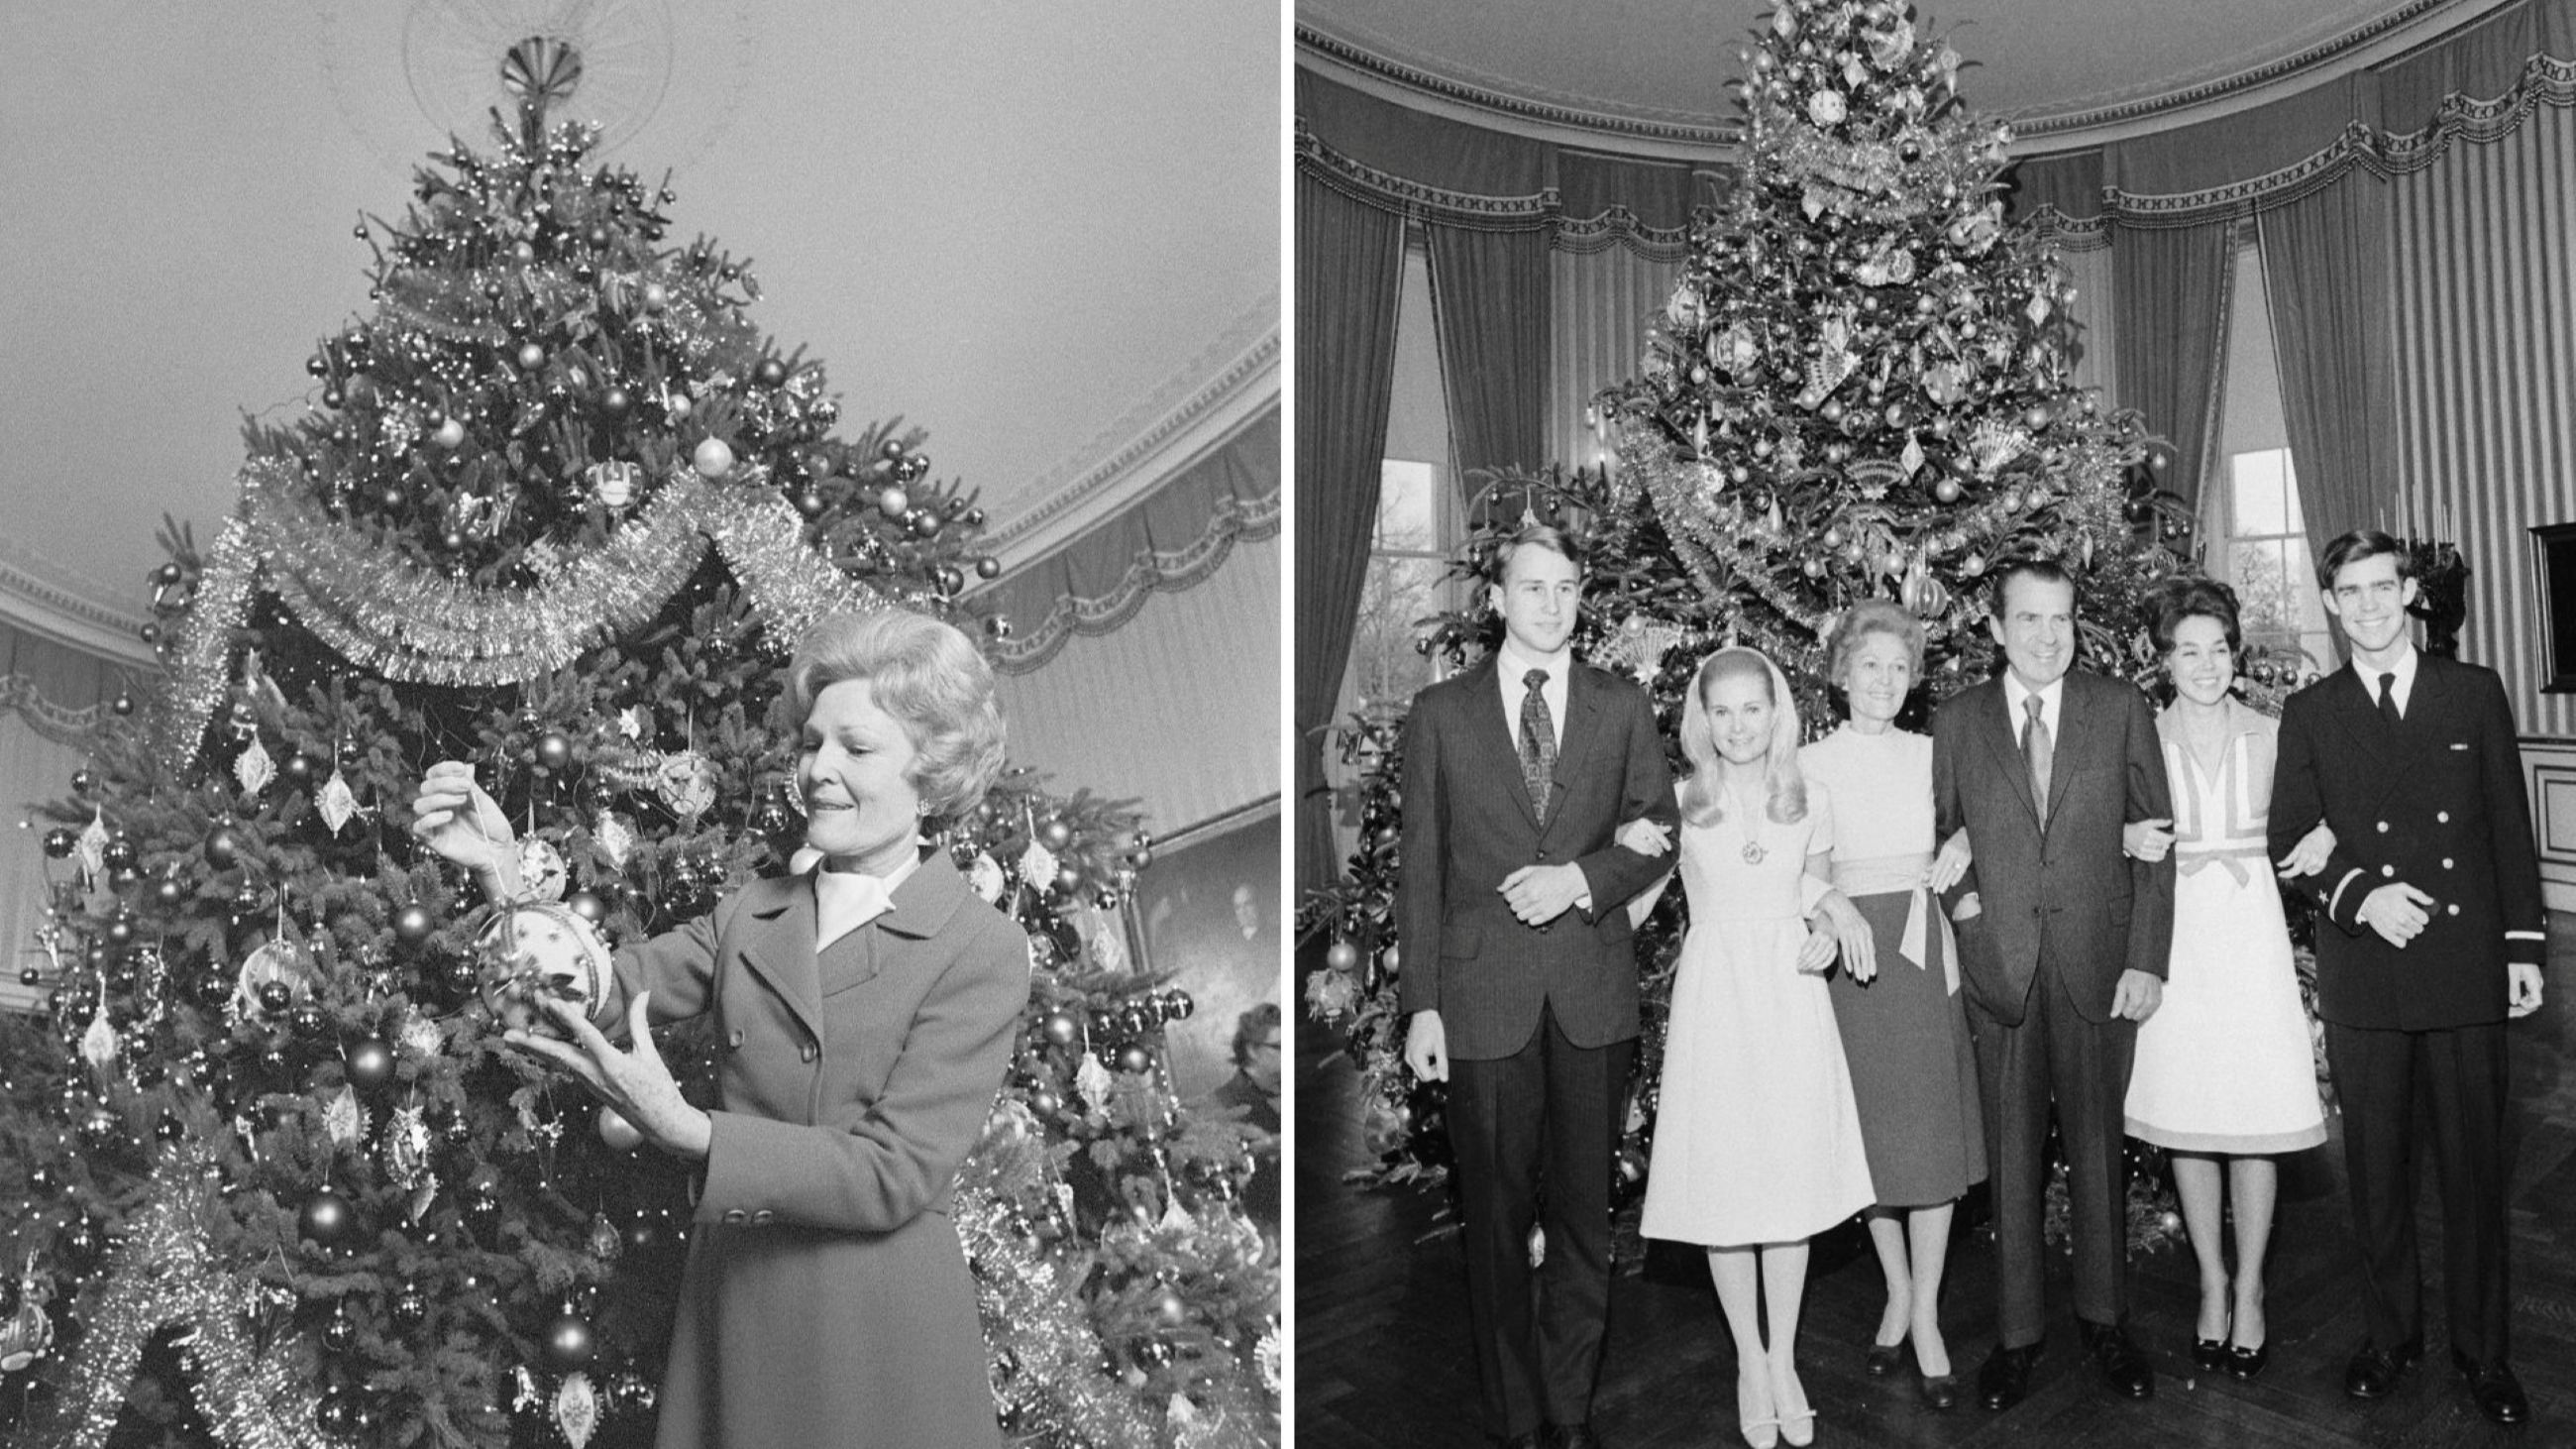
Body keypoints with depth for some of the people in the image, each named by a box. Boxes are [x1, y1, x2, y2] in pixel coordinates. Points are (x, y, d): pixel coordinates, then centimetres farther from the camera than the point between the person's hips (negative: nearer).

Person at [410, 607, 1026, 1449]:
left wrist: (683, 1133, -25)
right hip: (726, 1317, 5)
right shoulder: (751, 913, 8)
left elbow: (894, 1174, -17)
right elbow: (603, 997, -2)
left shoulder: (981, 951, -10)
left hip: (879, 1343, -4)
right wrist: (503, 877, -17)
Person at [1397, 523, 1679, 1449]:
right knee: (1497, 1215, 7)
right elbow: (1419, 865, 2)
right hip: (1483, 995, -1)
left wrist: (1581, 878, -11)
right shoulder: (1440, 712, 3)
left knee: (1584, 1207, 11)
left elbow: (1658, 834, 9)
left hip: (1594, 990, 2)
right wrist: (1421, 1004, -3)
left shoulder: (1623, 706, 7)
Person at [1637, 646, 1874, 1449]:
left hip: (1791, 1003, 1)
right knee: (1724, 1193, 4)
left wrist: (1825, 935, -6)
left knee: (1792, 1187, 6)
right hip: (1714, 1003, -1)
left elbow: (1809, 886, 12)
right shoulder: (1682, 806, -3)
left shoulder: (1811, 802, 3)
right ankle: (1749, 1361, 23)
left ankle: (1784, 1360, 23)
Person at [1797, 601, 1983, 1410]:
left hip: (1925, 954, 1)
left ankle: (1926, 1319, 11)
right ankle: (1897, 1293, 26)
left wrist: (1963, 845, -1)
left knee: (1933, 1136, 0)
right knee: (1870, 1136, 7)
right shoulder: (1809, 766, 0)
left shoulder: (1932, 754, 6)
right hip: (1847, 956, -1)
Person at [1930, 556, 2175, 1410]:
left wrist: (2147, 958, -5)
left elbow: (2155, 837, 2)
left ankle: (2104, 1319, 27)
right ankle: (2017, 1332, 18)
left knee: (2097, 1146, 10)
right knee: (2011, 1154, 6)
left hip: (2099, 960, 0)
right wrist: (1958, 891, -6)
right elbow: (1941, 831, 12)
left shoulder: (2120, 709, 3)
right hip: (1999, 963, 0)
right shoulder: (1956, 721, 4)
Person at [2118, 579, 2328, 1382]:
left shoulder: (2271, 736, 4)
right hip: (2173, 939, 0)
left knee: (2255, 1122, 2)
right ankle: (2211, 1285, 21)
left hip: (2251, 933, 0)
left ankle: (2249, 1291, 17)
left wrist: (2321, 841, -6)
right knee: (2184, 1122, 5)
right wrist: (2129, 841, -13)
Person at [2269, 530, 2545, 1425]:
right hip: (2363, 976, 0)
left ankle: (2481, 1349, 23)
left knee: (2475, 1165, 8)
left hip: (2468, 970, 0)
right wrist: (2358, 895, -14)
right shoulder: (2310, 714, 4)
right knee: (2376, 1169, 9)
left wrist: (2523, 947, 4)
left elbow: (2511, 828, 7)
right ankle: (2389, 1336, 25)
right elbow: (2284, 840, 2)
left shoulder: (2475, 693, 5)